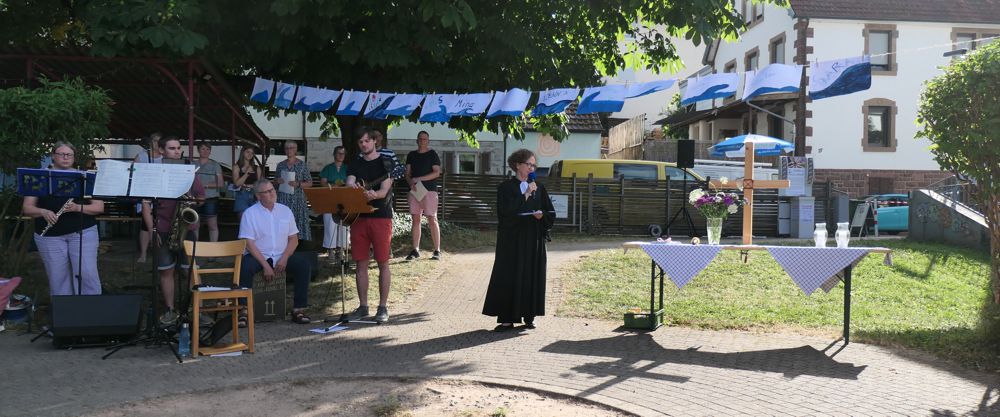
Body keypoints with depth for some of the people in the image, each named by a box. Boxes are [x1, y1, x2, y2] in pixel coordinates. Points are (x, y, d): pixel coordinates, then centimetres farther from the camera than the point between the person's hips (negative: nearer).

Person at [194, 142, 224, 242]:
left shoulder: (215, 165, 5)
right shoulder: (193, 165, 10)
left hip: (211, 199, -2)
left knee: (213, 225, -1)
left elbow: (220, 184, -1)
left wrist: (206, 185, -11)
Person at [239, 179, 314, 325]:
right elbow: (249, 243, -9)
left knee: (305, 265, -21)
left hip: (282, 257, 3)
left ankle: (298, 309, -16)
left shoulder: (285, 210, 9)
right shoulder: (250, 213, -2)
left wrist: (284, 259, -10)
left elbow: (293, 239, 8)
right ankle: (243, 310, -24)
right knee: (245, 267, -34)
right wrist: (265, 265, -18)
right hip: (258, 256, -3)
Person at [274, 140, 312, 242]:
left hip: (297, 199, -2)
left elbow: (309, 182, 3)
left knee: (298, 221, -8)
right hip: (283, 199, 2)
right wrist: (278, 181, -2)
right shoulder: (281, 165, 12)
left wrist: (298, 184, -13)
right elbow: (275, 182, 20)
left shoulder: (302, 164, 4)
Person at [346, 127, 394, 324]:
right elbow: (349, 184, -2)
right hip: (359, 216, 4)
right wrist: (354, 189, -27)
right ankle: (363, 306, 16)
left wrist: (374, 194, -33)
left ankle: (383, 307, 5)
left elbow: (384, 190, -11)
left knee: (383, 263, -2)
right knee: (361, 263, 6)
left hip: (381, 216, -4)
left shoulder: (386, 162, 1)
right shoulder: (354, 164, 13)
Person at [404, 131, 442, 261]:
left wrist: (419, 179, -14)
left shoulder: (432, 154, 2)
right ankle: (415, 250, 9)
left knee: (432, 219, -7)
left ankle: (437, 250, -4)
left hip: (429, 190, -4)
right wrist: (411, 182, -9)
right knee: (416, 219, 4)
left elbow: (437, 172, -8)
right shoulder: (411, 155, 15)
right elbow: (407, 173, 13)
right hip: (414, 190, 4)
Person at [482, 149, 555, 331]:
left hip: (533, 240, 3)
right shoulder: (506, 187, -1)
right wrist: (526, 194, -17)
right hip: (512, 240, -3)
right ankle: (507, 318, 2)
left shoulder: (539, 188, 9)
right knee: (509, 277, -3)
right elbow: (505, 211, -16)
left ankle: (529, 315, 15)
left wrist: (541, 215, -11)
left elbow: (551, 213, 11)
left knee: (532, 276, 4)